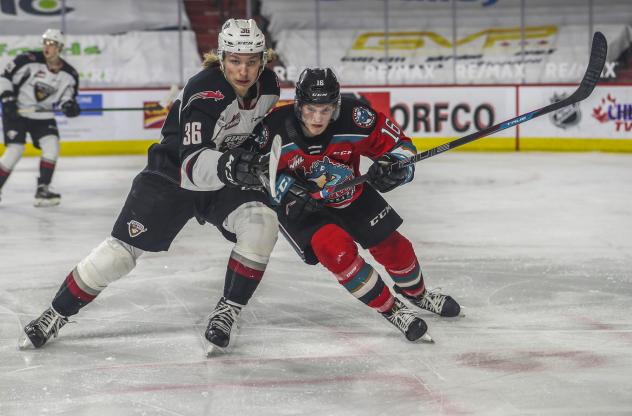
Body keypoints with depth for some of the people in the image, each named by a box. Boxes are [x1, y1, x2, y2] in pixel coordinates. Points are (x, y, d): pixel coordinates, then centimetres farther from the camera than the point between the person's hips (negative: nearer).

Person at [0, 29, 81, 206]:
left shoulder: (69, 74, -3)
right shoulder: (28, 60, -17)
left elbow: (68, 97, 5)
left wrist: (70, 106, -18)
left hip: (42, 115, 4)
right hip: (16, 112, -4)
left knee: (52, 145, -13)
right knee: (15, 149, -15)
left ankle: (42, 190, -4)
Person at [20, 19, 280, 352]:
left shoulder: (267, 85, -10)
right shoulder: (204, 93, -30)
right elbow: (192, 166, -40)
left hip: (227, 181, 5)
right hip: (173, 173, -5)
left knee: (262, 221, -23)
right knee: (123, 247, -9)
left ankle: (227, 312, -10)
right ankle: (57, 314, 9)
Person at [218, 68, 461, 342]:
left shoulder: (354, 118, -28)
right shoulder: (275, 129, -29)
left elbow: (399, 145, -17)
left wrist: (390, 166, -37)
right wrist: (287, 191, -25)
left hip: (350, 195, 3)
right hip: (300, 206, -2)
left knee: (391, 245, 7)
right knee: (338, 250, -25)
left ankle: (417, 294, 41)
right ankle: (390, 309, -6)